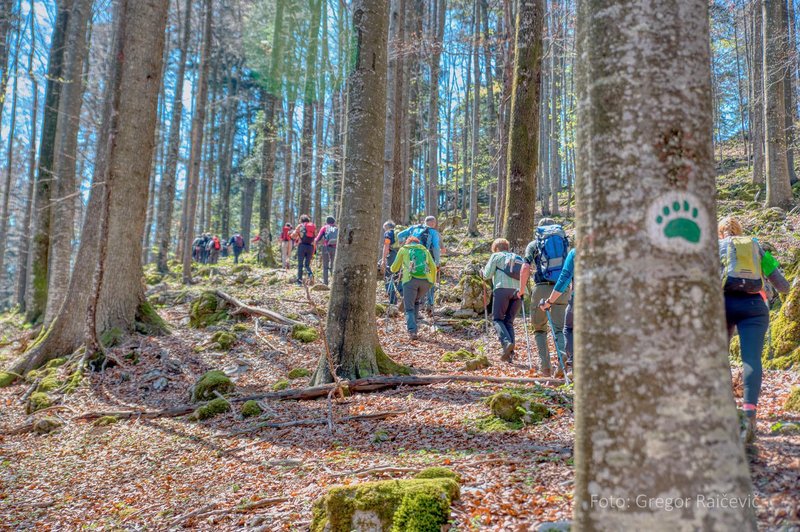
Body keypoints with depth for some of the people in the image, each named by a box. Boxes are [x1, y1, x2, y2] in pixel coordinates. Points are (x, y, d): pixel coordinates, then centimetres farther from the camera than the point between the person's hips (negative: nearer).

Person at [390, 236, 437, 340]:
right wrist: (432, 282, 30)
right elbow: (433, 267, 17)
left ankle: (412, 330, -16)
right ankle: (414, 321, 22)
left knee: (409, 308, 2)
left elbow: (394, 268, 23)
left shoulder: (403, 249, 20)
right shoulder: (425, 250, 26)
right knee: (416, 301, 29)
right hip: (425, 280, 3)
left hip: (410, 280, -2)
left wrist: (393, 269, 46)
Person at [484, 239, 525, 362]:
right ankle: (510, 353, -2)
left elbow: (487, 275, 9)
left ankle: (506, 342, -27)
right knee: (509, 321, 10)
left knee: (497, 318, 0)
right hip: (518, 291, 5)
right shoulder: (519, 258, 30)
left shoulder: (496, 256, 14)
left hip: (502, 288, -5)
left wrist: (483, 270, 28)